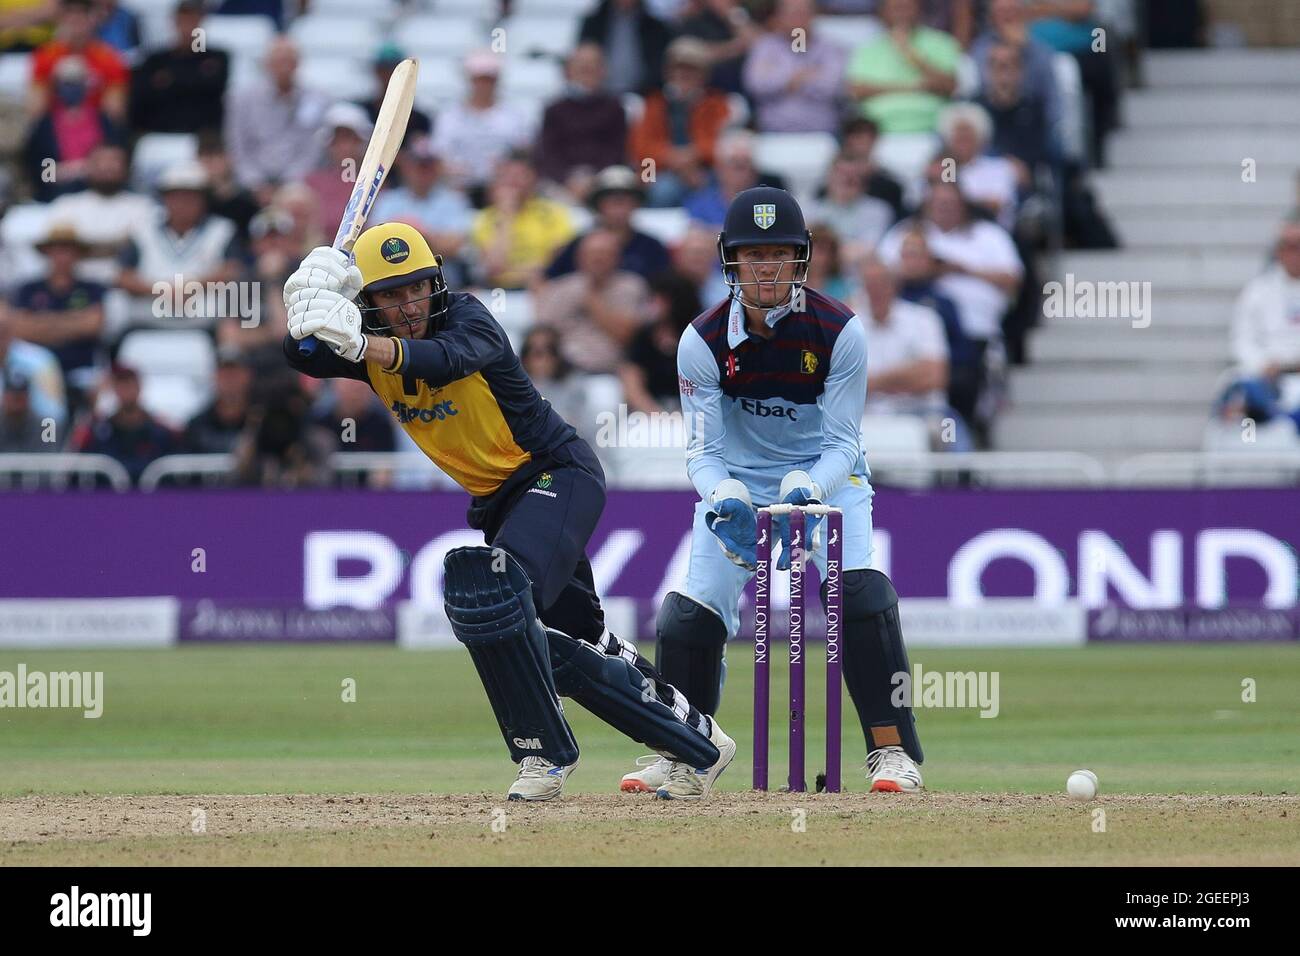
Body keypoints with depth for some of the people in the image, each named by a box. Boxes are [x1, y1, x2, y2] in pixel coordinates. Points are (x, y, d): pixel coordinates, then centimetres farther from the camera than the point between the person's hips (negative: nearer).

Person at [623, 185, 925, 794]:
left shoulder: (838, 331, -20)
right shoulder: (703, 342, -16)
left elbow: (841, 443, -17)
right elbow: (702, 450, -14)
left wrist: (805, 490, -36)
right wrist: (723, 499, -36)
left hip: (826, 474, -2)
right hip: (737, 481, 2)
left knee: (862, 595, -24)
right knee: (688, 613, -7)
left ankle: (892, 752, -15)